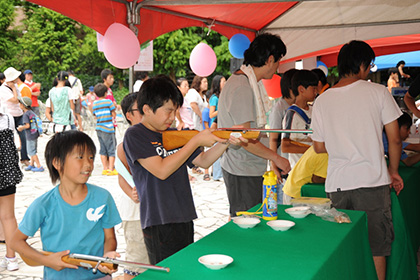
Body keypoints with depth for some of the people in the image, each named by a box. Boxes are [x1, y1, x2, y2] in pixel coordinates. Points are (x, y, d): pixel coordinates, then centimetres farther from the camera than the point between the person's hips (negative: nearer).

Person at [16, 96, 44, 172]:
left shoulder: (26, 114, -16)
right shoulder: (32, 112, 8)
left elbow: (27, 125, -23)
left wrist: (21, 128, -5)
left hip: (30, 136, -9)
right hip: (35, 134, 9)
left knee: (31, 152, 0)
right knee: (33, 151, 18)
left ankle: (39, 166, 2)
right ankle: (31, 165, 27)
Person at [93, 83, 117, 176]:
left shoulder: (94, 103, 8)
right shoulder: (108, 101, -8)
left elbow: (95, 116, 10)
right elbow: (114, 115, -6)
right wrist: (114, 107, 12)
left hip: (99, 128, 6)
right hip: (108, 128, -6)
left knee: (103, 150, 12)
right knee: (111, 149, 2)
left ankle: (105, 168, 16)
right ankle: (111, 169, 2)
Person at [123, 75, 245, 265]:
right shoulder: (135, 135, -9)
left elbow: (203, 161, 15)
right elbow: (162, 170, -20)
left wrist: (225, 142, -2)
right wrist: (196, 141, -16)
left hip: (184, 219, 7)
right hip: (159, 224, -7)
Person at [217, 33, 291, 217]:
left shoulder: (251, 83, 13)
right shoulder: (241, 88, -19)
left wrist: (271, 162, 16)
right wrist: (276, 158, -13)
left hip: (251, 169, 10)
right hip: (242, 173, -10)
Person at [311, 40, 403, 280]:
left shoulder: (321, 101, 4)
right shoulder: (378, 92, -3)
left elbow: (319, 148, 9)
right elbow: (395, 138, -2)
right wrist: (393, 170, 13)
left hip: (337, 184, 3)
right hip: (372, 180, -2)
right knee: (376, 245, 9)